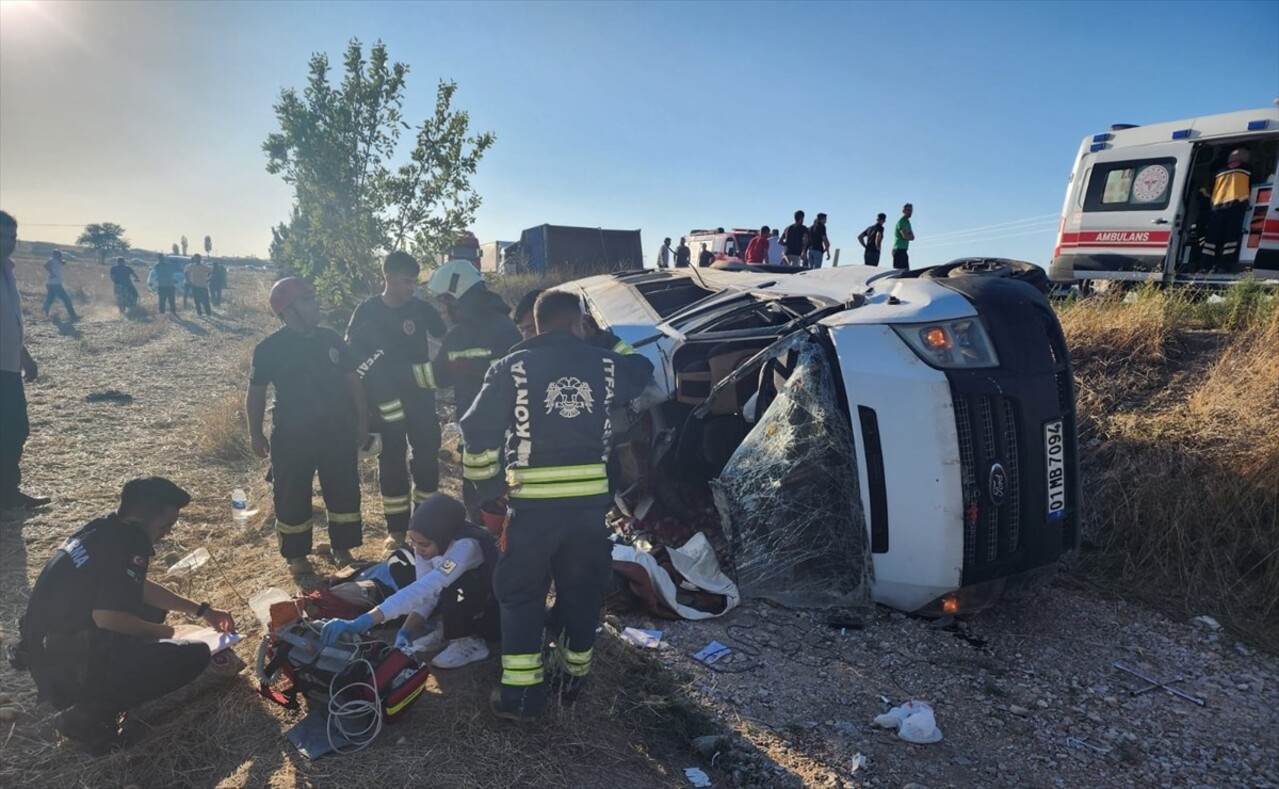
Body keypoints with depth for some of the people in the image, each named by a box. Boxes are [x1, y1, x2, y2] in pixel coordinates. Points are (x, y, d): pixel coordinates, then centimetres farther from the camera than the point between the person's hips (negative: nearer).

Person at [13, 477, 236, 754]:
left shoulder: (106, 529, 10)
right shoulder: (129, 543, -19)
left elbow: (141, 588, 23)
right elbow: (107, 617, -28)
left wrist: (202, 611, 24)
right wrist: (158, 632, -8)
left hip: (48, 647, 10)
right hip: (62, 661, -10)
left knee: (153, 606, 24)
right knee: (194, 656, -17)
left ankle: (95, 693, 14)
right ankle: (86, 715, -7)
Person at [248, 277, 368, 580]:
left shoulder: (330, 339, 2)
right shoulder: (269, 348, -7)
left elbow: (352, 379, 8)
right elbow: (256, 392, 0)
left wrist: (362, 419, 6)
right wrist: (256, 433, -3)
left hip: (337, 432, 4)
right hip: (292, 436, -3)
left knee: (344, 493, 11)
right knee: (292, 498, 8)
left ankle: (342, 550, 28)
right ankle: (297, 557, 25)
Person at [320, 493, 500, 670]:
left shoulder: (466, 546, -37)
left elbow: (424, 589, -47)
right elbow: (426, 592, -9)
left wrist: (362, 622, -52)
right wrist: (406, 631, -26)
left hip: (497, 616, -7)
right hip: (465, 601, 7)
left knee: (455, 588, -38)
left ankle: (471, 642, -10)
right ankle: (447, 631, 10)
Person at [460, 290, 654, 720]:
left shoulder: (512, 368, -2)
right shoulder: (604, 365, 4)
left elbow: (477, 429, -7)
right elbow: (643, 370, 26)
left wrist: (486, 480, 5)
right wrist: (608, 344, 34)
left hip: (534, 503, -2)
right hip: (591, 500, 2)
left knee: (521, 594, 12)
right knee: (581, 592, 18)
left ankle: (520, 693, 13)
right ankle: (573, 677, 31)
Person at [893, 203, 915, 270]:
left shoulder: (907, 222, 19)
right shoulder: (901, 222, -9)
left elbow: (912, 237, 13)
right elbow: (905, 236, -19)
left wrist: (908, 236, -7)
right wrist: (910, 236, 2)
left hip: (903, 250, 10)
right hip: (899, 250, -10)